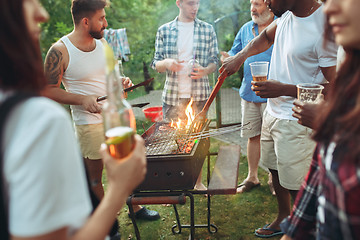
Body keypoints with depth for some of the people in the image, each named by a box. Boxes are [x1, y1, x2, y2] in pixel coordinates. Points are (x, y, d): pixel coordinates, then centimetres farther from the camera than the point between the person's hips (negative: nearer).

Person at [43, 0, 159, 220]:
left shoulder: (101, 42, 5)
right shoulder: (60, 51, -16)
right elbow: (49, 90, -13)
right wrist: (82, 99, -24)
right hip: (90, 122, -6)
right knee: (94, 175, 9)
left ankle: (135, 207, 36)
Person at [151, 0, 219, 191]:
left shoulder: (207, 29, 6)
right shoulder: (164, 30, 4)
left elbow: (214, 61, 8)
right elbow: (156, 64, 6)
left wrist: (204, 71, -14)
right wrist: (167, 63, -17)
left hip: (199, 94, 1)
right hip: (172, 95, 0)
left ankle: (198, 181, 25)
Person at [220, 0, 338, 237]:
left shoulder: (324, 27, -25)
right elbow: (266, 37, 22)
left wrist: (283, 89, -27)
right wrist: (240, 56, 5)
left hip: (297, 120, -9)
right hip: (273, 111, 9)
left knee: (296, 186, 0)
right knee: (276, 169, 23)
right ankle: (283, 218, 45)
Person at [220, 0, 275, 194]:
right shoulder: (246, 29, 10)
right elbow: (235, 53, 17)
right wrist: (228, 58, -7)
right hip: (248, 93, 5)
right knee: (253, 136, 13)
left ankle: (274, 179, 22)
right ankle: (252, 177, 28)